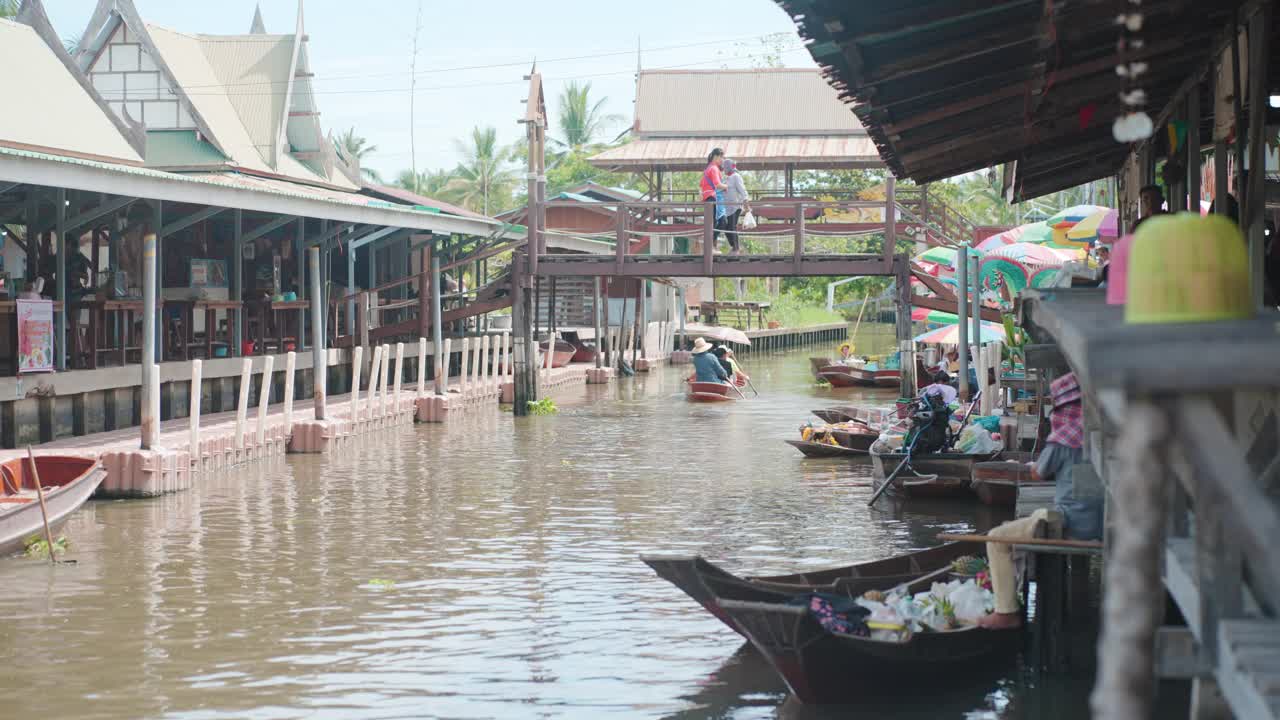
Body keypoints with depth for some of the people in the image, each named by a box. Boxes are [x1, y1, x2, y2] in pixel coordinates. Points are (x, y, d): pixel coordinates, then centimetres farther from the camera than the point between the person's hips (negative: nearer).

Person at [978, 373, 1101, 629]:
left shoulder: (1062, 440, -13)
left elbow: (1038, 474, 3)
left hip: (1072, 526, -8)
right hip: (1103, 524, 8)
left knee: (997, 539, 3)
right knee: (1037, 515, 35)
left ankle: (1007, 612, 3)